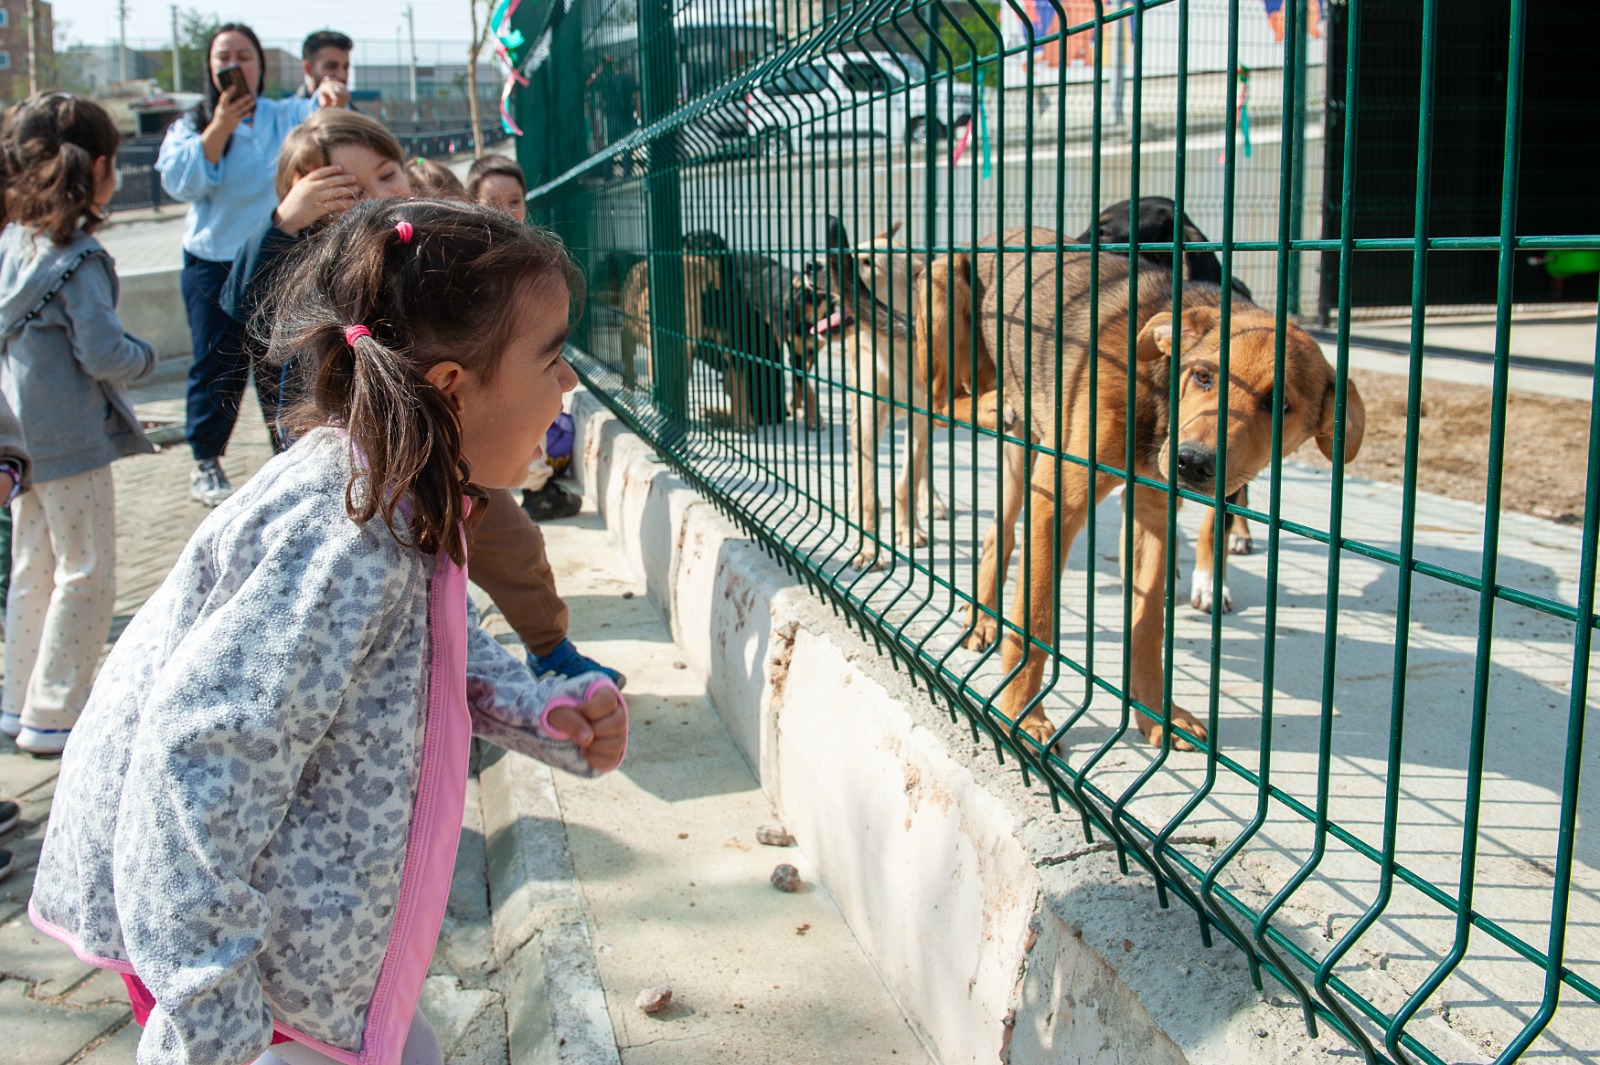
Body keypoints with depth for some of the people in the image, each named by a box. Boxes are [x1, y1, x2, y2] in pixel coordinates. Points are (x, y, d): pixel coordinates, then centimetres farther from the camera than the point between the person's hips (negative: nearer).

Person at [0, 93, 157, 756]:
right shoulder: (75, 259, -19)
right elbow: (104, 355, -21)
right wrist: (144, 355, -2)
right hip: (74, 442, -8)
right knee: (86, 577, 2)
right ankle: (54, 718, 7)